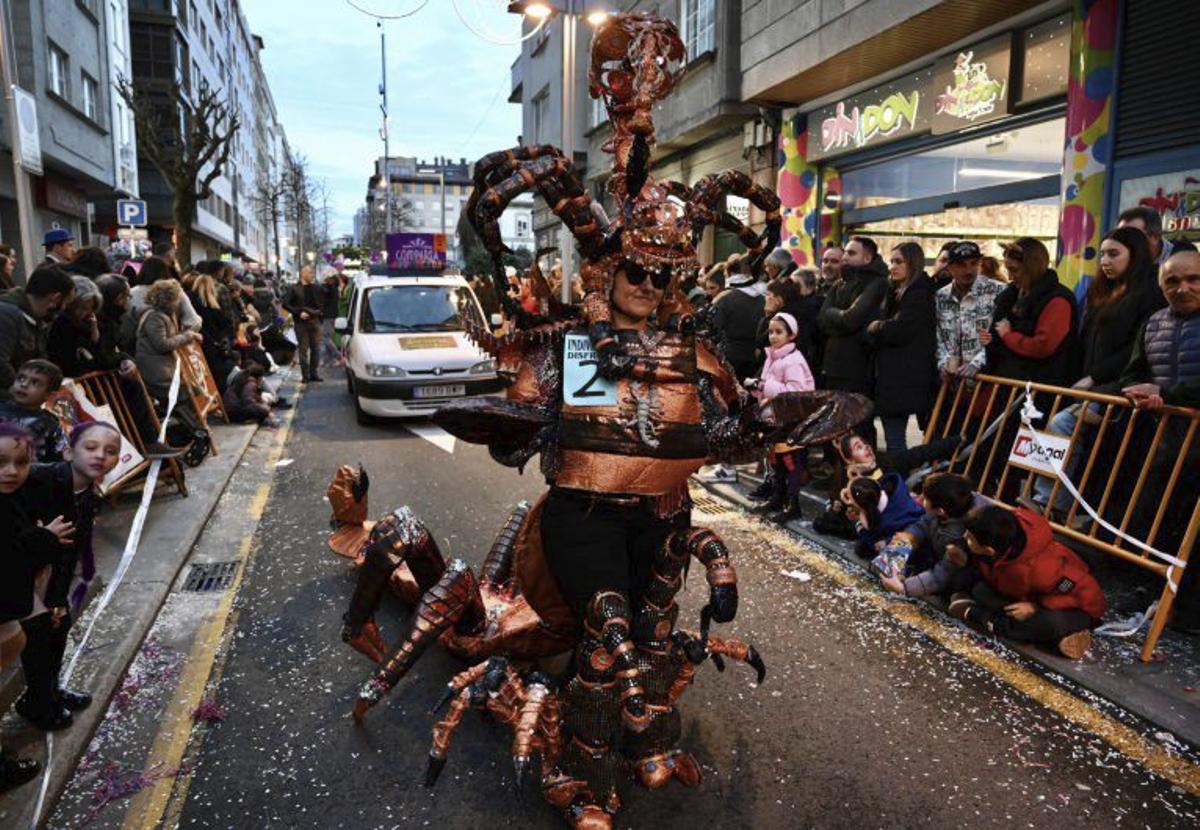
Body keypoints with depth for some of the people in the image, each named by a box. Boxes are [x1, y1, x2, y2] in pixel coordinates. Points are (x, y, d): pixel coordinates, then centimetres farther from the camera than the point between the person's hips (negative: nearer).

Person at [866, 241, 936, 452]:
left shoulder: (919, 294, -9)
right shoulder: (896, 292, 18)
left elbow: (899, 330, -19)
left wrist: (875, 328, -3)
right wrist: (877, 329, -3)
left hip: (905, 378, -8)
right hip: (891, 377, 8)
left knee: (894, 438, -6)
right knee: (893, 436, 10)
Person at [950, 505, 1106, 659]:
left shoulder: (1042, 569, -40)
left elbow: (1091, 597, -30)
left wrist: (1037, 607, -31)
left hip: (1075, 609, -7)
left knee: (1055, 622, -42)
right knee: (980, 589, -15)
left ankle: (979, 616, -22)